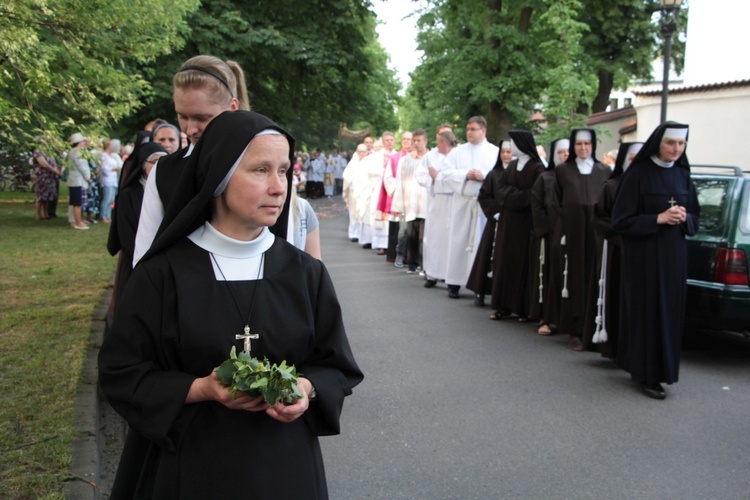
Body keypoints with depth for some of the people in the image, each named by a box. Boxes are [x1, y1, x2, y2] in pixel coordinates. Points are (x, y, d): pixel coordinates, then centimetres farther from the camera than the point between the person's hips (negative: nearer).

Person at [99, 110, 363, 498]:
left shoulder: (305, 273, -3)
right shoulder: (164, 273, -9)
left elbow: (336, 366, 3)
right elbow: (121, 373, -5)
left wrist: (308, 389, -18)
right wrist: (201, 390, -19)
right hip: (191, 464, -2)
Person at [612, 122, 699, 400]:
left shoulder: (683, 175, 9)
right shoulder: (638, 174, -7)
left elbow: (695, 218, 15)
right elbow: (621, 220, -9)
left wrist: (684, 218, -8)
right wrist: (658, 219, -19)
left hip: (674, 255, 5)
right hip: (643, 256, -5)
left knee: (670, 312, 6)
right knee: (646, 311, -2)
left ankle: (661, 368, 19)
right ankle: (647, 375, 8)